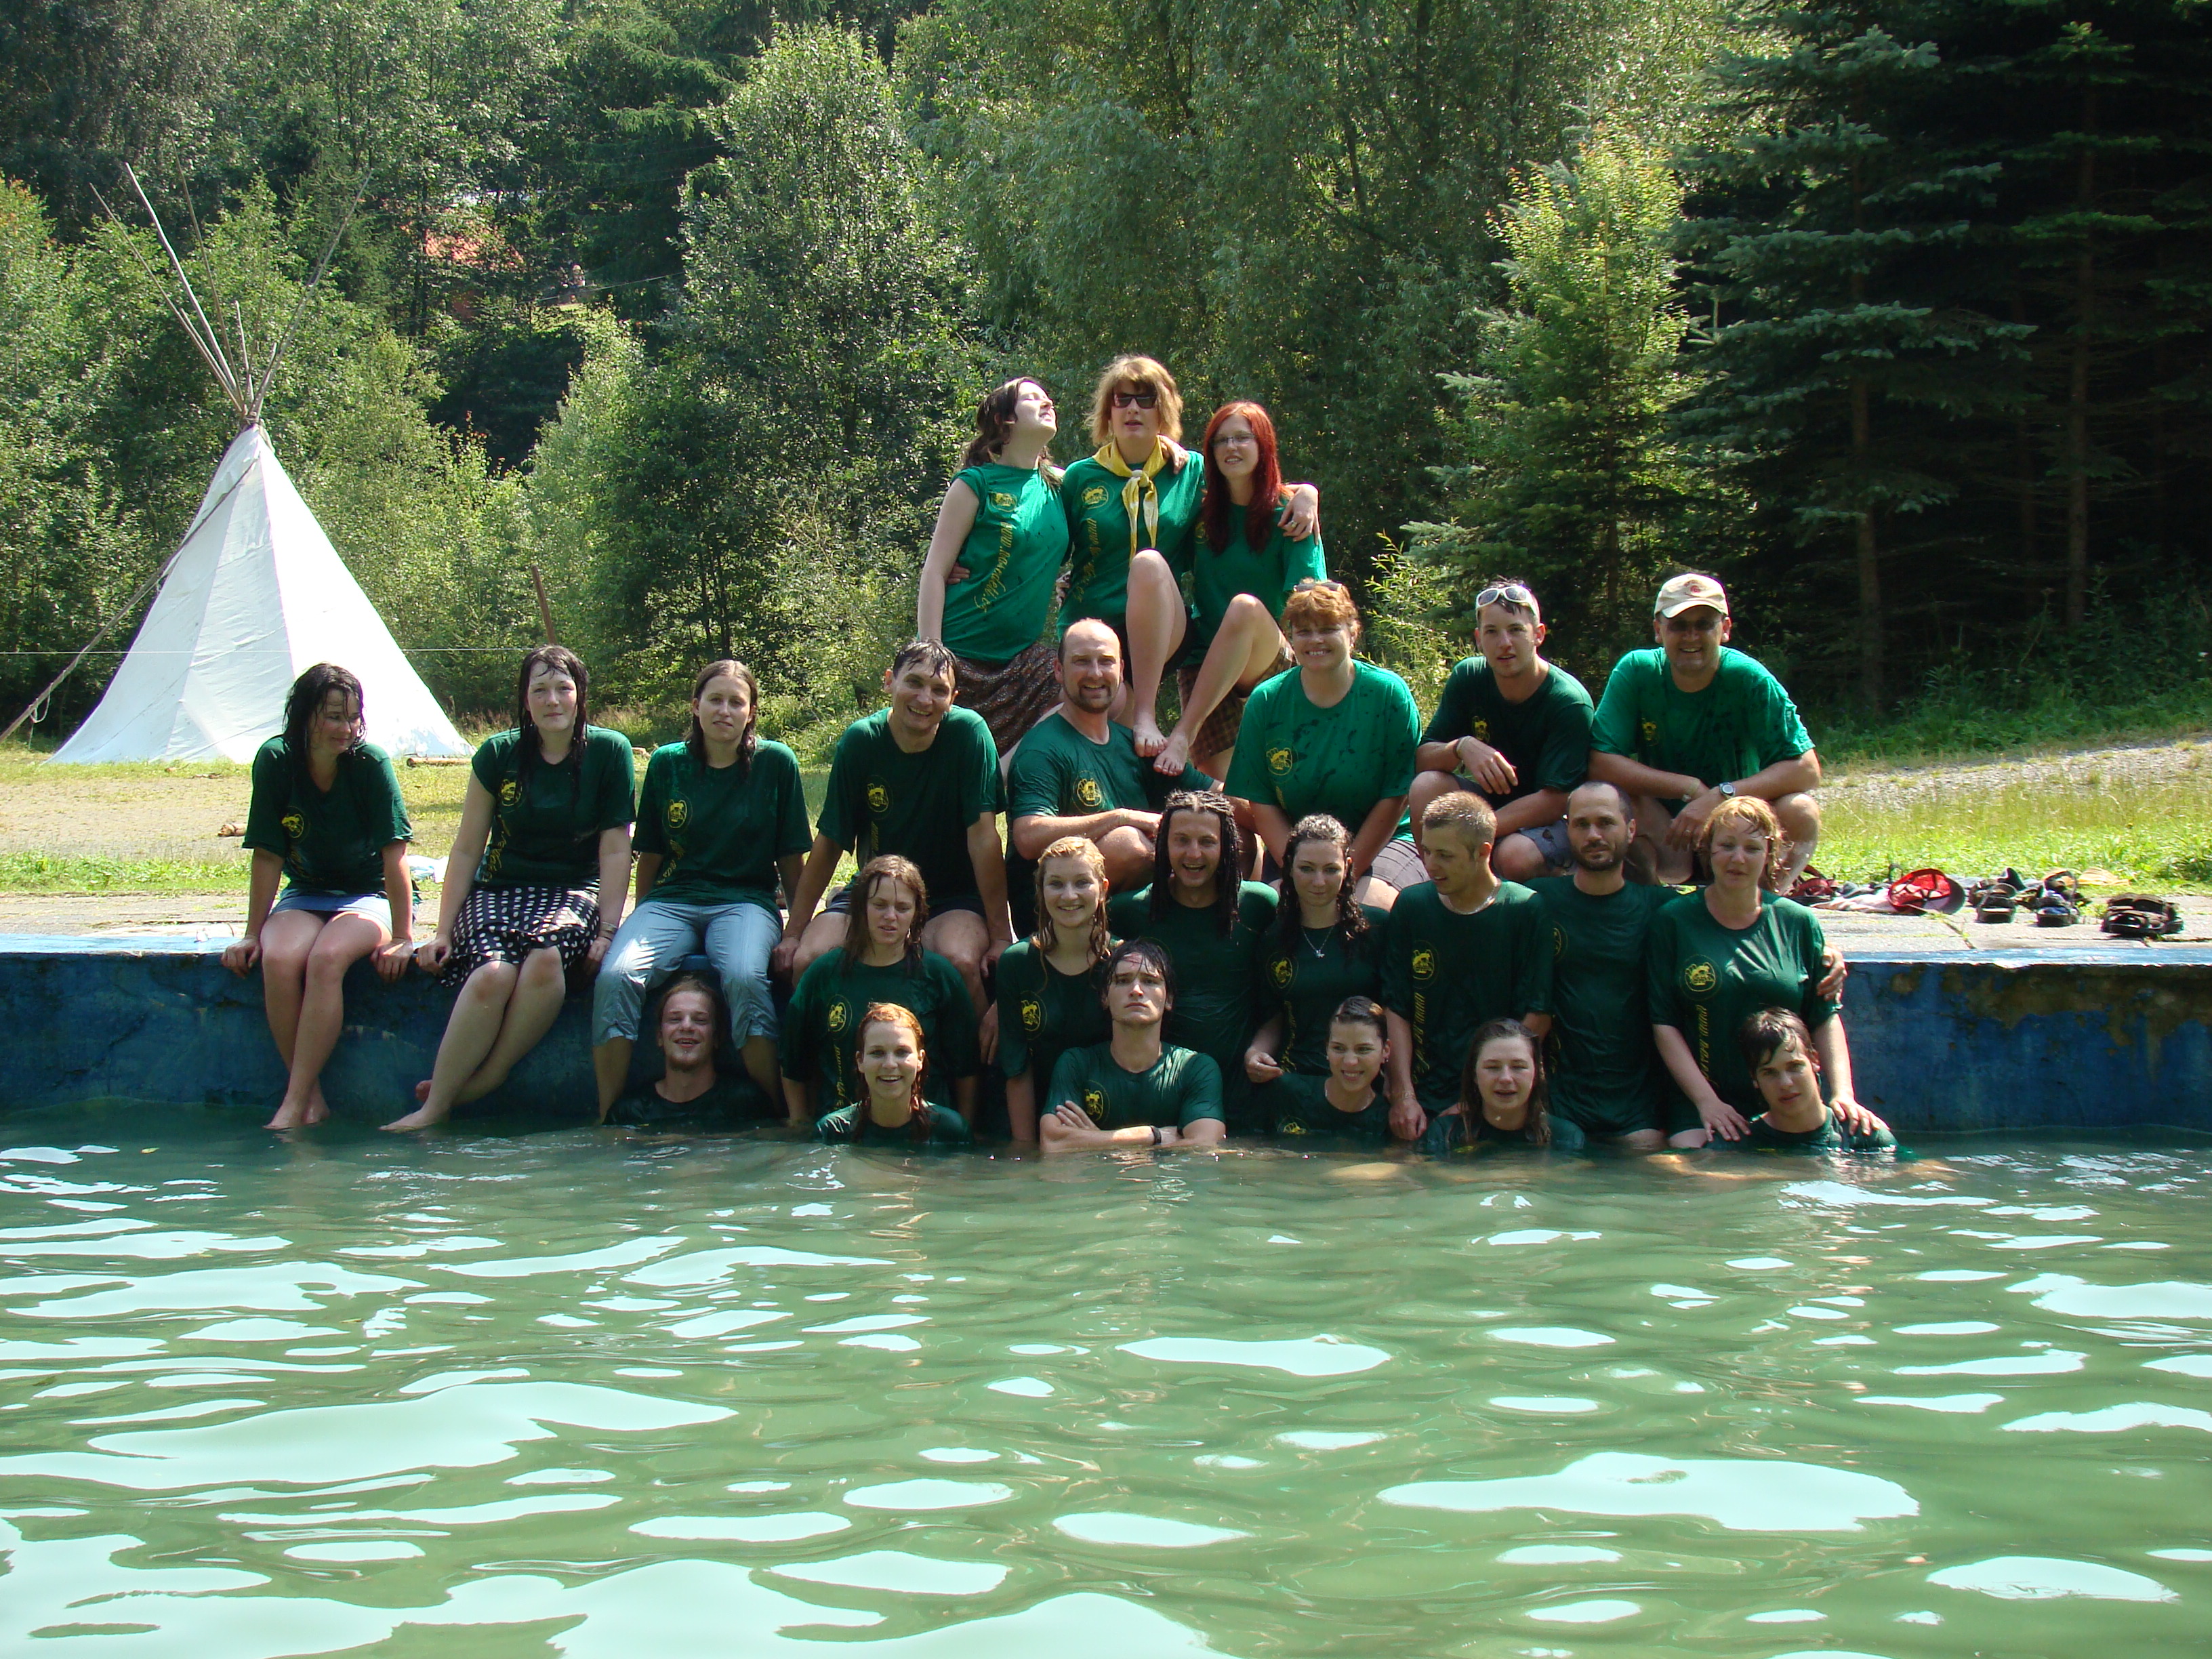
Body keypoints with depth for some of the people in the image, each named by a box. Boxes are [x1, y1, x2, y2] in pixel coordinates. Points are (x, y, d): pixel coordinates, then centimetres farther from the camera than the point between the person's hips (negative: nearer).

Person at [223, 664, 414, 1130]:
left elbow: (394, 854, -17)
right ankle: (313, 1097, -22)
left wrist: (402, 938, -20)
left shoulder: (371, 764, -16)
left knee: (327, 958, -33)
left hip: (370, 895, -3)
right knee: (279, 960, -30)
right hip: (306, 894, 3)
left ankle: (294, 1105, -29)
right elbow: (268, 855, -5)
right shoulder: (275, 761, -9)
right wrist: (253, 934, -5)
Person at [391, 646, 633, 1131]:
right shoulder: (498, 754, 2)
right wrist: (443, 930, 3)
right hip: (499, 891, 1)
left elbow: (614, 851, -2)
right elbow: (467, 849, 7)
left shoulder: (610, 753, -2)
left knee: (546, 956, -37)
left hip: (573, 892, -1)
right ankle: (436, 1106, -25)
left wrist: (606, 931, -10)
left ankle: (485, 1080, -25)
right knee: (493, 973, -33)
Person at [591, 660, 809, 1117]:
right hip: (672, 899, 2)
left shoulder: (776, 762, 2)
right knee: (616, 975, -28)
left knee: (744, 978, -37)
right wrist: (642, 923, 14)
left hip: (745, 901, -2)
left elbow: (790, 857, 6)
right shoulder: (667, 763, 8)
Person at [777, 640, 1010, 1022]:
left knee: (961, 962, -34)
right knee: (808, 959, -23)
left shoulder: (968, 732, -15)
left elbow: (983, 835, -17)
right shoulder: (861, 741, -8)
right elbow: (829, 842, -2)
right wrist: (793, 933, -4)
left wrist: (1001, 935, -19)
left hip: (954, 896, -2)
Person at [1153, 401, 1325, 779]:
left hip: (1269, 659, -3)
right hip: (1203, 663, 3)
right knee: (1222, 785, -18)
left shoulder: (1286, 515, -1)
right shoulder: (1202, 512, 9)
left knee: (1245, 606, -36)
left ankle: (1184, 733, -37)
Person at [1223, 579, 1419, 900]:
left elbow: (1396, 796, -6)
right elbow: (1260, 801, 0)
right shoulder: (1266, 702, 0)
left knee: (1370, 907, -30)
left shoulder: (1388, 694, -6)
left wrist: (1348, 873, -13)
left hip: (1380, 845, -1)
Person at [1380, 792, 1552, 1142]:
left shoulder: (1528, 912, -1)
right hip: (1426, 1106, 2)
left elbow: (1537, 1019, -4)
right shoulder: (1412, 906, 7)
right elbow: (1396, 1010, 6)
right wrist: (1404, 1096, -5)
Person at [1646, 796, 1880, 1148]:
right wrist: (1706, 1100, -10)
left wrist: (1843, 1094, -3)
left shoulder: (1798, 924, 8)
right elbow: (1663, 1023, -2)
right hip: (1699, 1100, -2)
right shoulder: (1673, 922, 1)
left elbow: (1825, 1018, 10)